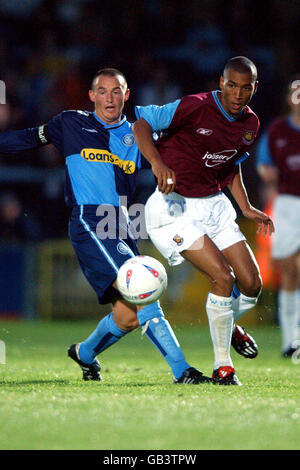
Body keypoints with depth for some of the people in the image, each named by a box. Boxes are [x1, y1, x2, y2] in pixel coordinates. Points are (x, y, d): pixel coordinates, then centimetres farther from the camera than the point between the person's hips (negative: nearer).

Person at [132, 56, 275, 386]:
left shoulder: (250, 124, 4)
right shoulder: (196, 108, -19)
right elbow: (141, 124, -16)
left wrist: (246, 207, 14)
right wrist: (158, 163, -33)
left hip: (214, 204, 7)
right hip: (174, 206, -7)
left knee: (252, 284, 1)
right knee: (223, 277, -20)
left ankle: (230, 326, 38)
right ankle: (222, 366, -4)